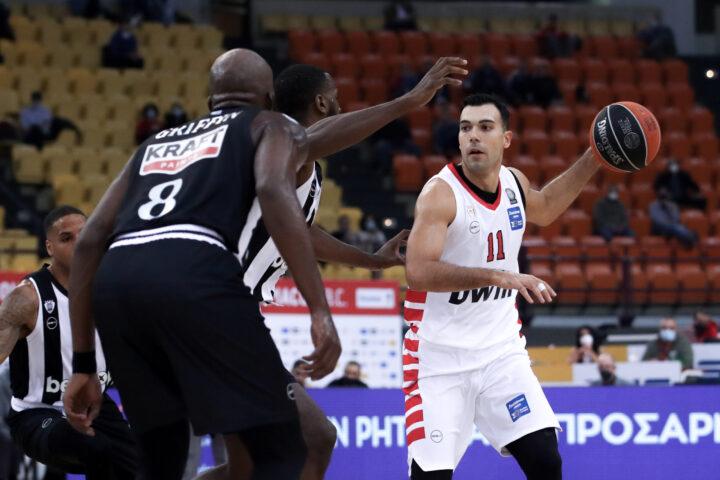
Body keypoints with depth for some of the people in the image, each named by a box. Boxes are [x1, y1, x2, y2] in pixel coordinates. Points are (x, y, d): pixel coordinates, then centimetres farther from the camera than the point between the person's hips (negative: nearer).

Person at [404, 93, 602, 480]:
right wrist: (498, 276, -38)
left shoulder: (514, 183, 3)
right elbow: (418, 272, -31)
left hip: (501, 351, 5)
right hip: (441, 357, -5)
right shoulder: (441, 194, -17)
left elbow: (543, 208, 29)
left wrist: (594, 158, 21)